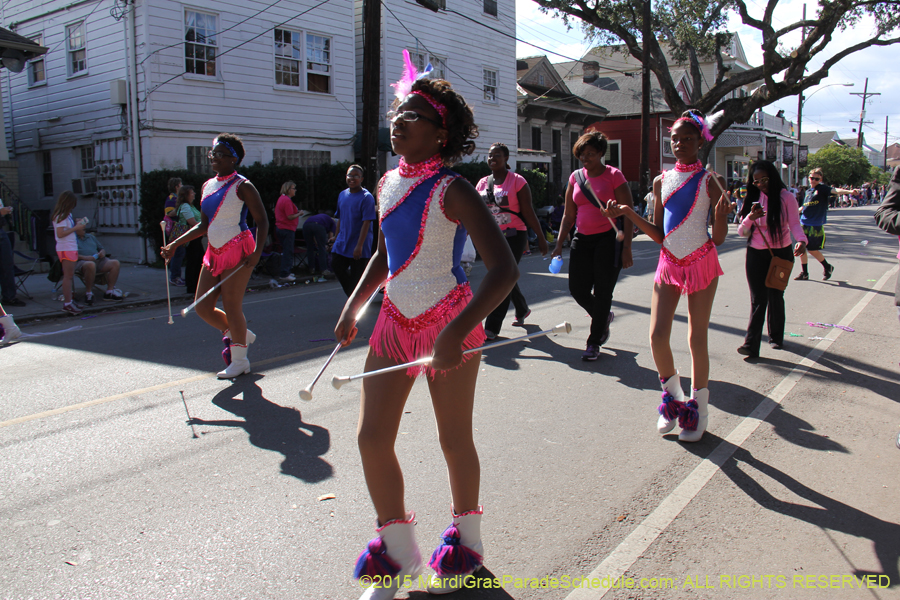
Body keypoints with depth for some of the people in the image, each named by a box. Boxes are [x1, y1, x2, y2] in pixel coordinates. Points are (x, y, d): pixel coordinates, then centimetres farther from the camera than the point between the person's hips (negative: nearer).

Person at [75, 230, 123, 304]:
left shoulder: (91, 237, 28)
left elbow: (102, 249, 29)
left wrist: (102, 252, 3)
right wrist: (84, 257, -19)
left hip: (98, 260, 6)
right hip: (81, 262, -6)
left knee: (115, 263, -20)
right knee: (91, 265, -42)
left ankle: (109, 291, -19)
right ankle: (88, 293, -27)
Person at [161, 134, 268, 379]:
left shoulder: (242, 186, -9)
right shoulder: (207, 186, 12)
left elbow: (262, 221, -10)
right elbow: (204, 225, 18)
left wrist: (257, 252, -22)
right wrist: (175, 244, 12)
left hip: (237, 252, -8)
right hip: (214, 252, 8)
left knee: (231, 307, -4)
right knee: (203, 307, 7)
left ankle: (239, 360, 14)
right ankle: (241, 335, 30)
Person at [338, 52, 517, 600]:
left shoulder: (451, 190, -16)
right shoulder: (388, 184, 6)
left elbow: (505, 269, -23)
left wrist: (456, 333, -33)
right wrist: (354, 306, 14)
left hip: (447, 323, -6)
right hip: (396, 322, 6)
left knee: (454, 441, 8)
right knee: (372, 438, 3)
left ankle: (466, 542, 35)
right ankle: (397, 555, 25)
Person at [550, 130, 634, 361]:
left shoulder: (614, 176, -6)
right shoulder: (575, 178, 8)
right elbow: (569, 215, 13)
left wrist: (626, 248, -12)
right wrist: (559, 244, 5)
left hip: (609, 239, -5)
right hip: (582, 239, 5)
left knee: (602, 292, -2)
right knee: (577, 289, 3)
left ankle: (594, 342, 12)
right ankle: (603, 317, 34)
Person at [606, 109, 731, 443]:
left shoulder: (710, 181, -4)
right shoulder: (662, 181, 6)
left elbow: (718, 239, -6)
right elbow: (659, 235, 5)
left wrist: (721, 212, -25)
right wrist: (629, 214, -5)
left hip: (701, 263, -3)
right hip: (669, 264, 3)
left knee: (697, 340, 3)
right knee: (657, 336, -5)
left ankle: (698, 407, 19)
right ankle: (673, 396, 20)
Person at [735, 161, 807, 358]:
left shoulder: (786, 197, -4)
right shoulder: (752, 199, 4)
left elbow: (795, 224, -10)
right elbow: (742, 232, 2)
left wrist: (801, 240, -31)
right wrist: (750, 218, -19)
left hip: (781, 253, -1)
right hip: (756, 254, 2)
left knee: (775, 296, 8)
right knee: (758, 299, -4)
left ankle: (776, 337, 28)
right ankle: (751, 345, -10)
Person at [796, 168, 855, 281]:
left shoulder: (822, 188, -5)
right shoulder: (808, 191, 14)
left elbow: (834, 190, -24)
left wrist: (849, 191, -41)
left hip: (816, 225, -6)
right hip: (804, 223, 6)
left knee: (812, 249, -4)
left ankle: (828, 267, 20)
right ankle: (804, 273, 18)